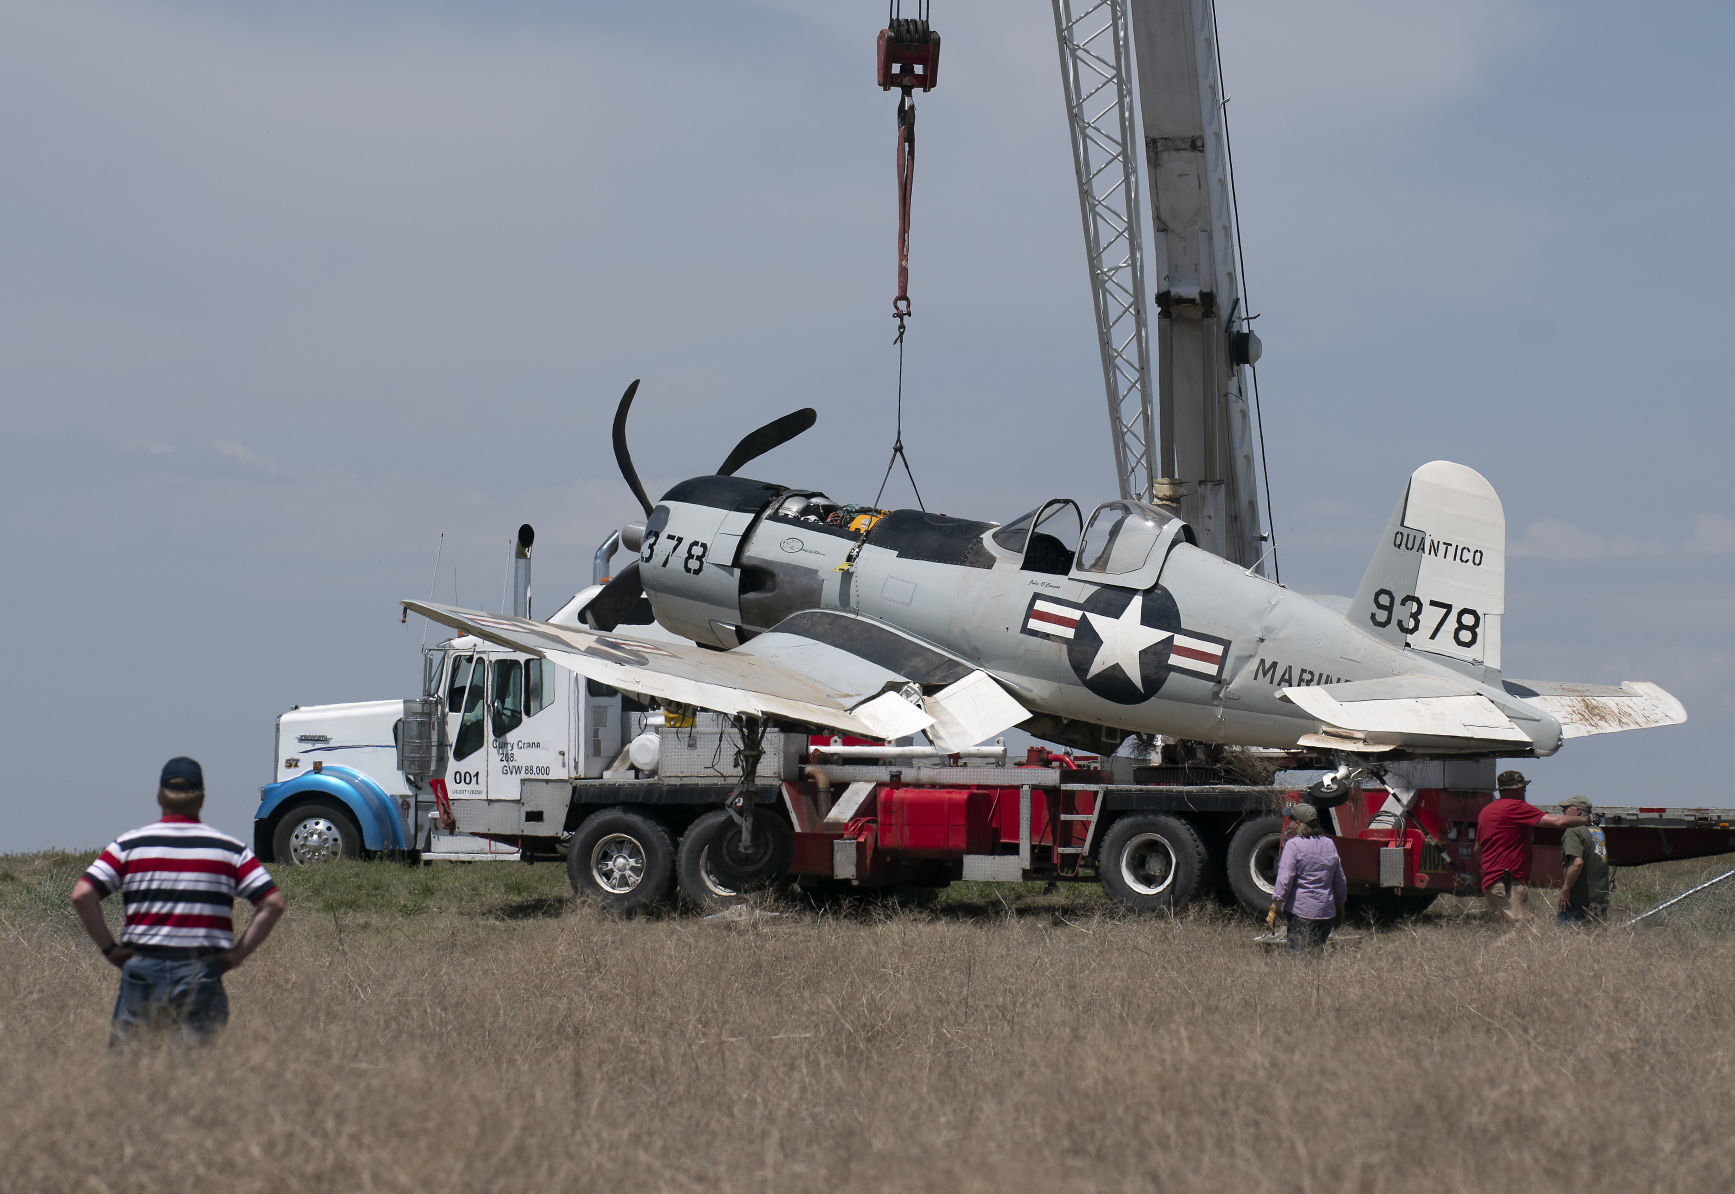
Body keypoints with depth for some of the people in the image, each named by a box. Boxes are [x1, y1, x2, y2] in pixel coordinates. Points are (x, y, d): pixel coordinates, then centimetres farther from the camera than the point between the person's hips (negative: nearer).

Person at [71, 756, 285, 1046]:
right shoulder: (230, 849, 6)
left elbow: (82, 894, -5)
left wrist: (108, 947, 1)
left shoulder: (129, 845, 4)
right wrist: (239, 952, 2)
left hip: (144, 966, 0)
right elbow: (273, 903, 0)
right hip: (203, 973, 0)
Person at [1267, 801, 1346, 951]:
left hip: (1301, 912, -6)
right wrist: (1340, 908, 29)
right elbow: (1340, 882, 18)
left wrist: (1273, 910, -9)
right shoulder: (1329, 844, 11)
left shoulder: (1293, 845, -10)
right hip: (1326, 912, 6)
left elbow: (1284, 881, -13)